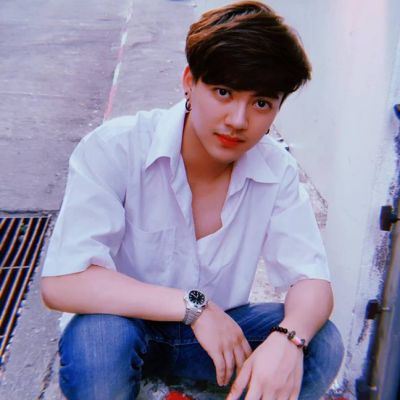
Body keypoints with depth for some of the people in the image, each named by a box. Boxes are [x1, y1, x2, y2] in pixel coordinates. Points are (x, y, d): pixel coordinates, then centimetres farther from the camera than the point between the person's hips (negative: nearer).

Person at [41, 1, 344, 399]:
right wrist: (193, 305, -30)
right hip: (125, 325, -2)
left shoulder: (276, 169, -10)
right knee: (98, 339, -36)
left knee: (322, 344, -20)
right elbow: (60, 283, -28)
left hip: (217, 331, 3)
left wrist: (288, 339, -36)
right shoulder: (114, 148, -22)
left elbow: (313, 282, -13)